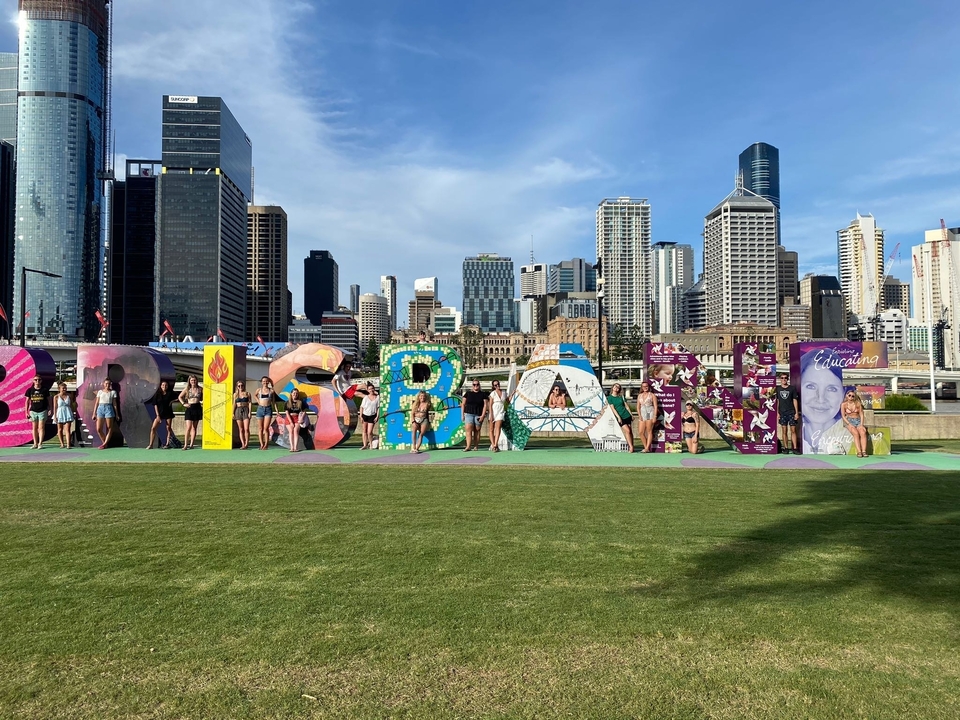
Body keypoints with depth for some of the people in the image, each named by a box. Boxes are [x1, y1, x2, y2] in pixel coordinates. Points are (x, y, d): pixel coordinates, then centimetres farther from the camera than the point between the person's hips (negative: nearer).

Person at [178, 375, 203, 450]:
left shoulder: (200, 389, 4)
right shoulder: (187, 389, 3)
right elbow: (180, 397, 12)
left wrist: (203, 402, -4)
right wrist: (184, 404, 0)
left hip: (197, 408, 1)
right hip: (189, 408, -1)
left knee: (194, 427, 5)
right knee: (188, 427, -10)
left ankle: (191, 445, 9)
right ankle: (185, 445, -9)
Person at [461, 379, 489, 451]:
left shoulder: (483, 394, 6)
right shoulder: (468, 393, 10)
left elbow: (485, 405, 0)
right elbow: (463, 404, 12)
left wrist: (482, 415, -9)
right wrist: (462, 414, 4)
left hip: (478, 415, -1)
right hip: (469, 414, 1)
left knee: (477, 431, 1)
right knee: (468, 430, -12)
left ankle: (476, 446, 7)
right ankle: (468, 447, -20)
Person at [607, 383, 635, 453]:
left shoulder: (621, 397, 11)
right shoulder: (609, 397, 0)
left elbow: (626, 406, 14)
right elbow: (612, 408, -6)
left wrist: (631, 415, 10)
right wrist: (618, 417, -13)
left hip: (627, 416, 4)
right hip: (620, 417, -4)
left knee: (630, 432, 0)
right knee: (627, 431, -15)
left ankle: (630, 447, 4)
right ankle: (631, 447, -12)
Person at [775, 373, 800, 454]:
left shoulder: (792, 388, 3)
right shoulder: (778, 389, 6)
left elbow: (795, 401, 3)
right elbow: (777, 402, 9)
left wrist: (796, 412, -2)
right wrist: (777, 413, 3)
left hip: (791, 412, -1)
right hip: (782, 413, 1)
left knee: (793, 430, -3)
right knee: (784, 431, 3)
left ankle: (795, 448, -1)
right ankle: (786, 448, 7)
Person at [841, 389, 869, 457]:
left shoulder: (858, 403, 7)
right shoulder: (843, 404, 3)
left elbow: (861, 414, 5)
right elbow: (843, 416, -1)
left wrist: (861, 424, -8)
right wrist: (849, 424, -14)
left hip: (858, 421, 2)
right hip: (849, 421, -2)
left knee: (863, 433, -30)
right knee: (856, 433, -32)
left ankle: (864, 451, -40)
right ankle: (859, 452, -41)